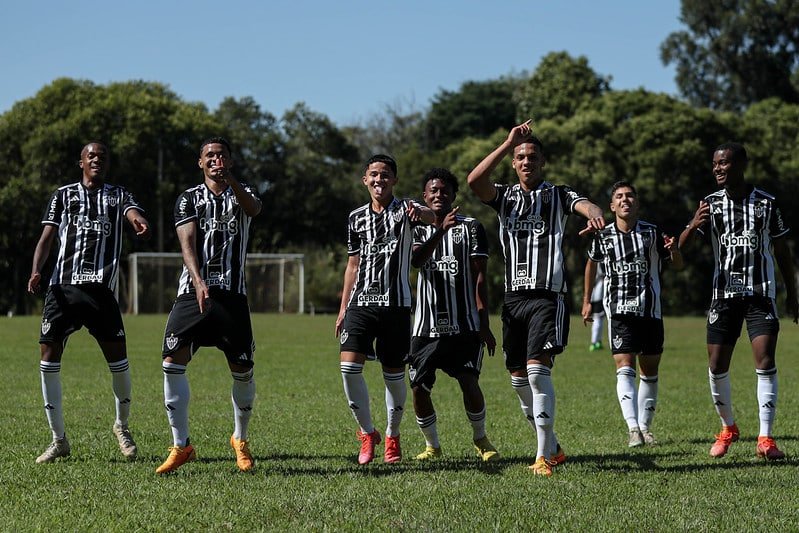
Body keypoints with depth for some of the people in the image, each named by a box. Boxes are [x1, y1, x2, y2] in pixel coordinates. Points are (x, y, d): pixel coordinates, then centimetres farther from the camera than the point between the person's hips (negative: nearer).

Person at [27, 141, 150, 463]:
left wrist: (138, 222, -34)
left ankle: (122, 425, 20)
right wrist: (36, 271, -10)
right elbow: (47, 237, 9)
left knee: (118, 359, -6)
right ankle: (59, 440, 4)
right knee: (49, 357, -6)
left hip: (101, 289, -1)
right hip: (63, 287, 1)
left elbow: (133, 212, -7)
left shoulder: (118, 196, 16)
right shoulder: (63, 195, 17)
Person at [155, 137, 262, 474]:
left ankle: (240, 440, 23)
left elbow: (254, 208, -16)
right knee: (172, 362, -14)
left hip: (232, 294, 0)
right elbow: (187, 244, -6)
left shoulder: (242, 194, 11)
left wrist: (229, 179, -34)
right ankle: (181, 446, -5)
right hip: (193, 290, 0)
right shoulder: (188, 200, 9)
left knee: (243, 371, 0)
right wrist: (199, 283, -24)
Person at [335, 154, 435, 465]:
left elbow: (432, 217, -24)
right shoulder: (357, 218, 12)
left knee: (394, 374, 3)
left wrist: (421, 213, -49)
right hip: (361, 302, 3)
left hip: (396, 303, -3)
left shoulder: (404, 210, 0)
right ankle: (367, 432, 4)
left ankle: (392, 436, 24)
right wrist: (343, 309, 15)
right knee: (349, 366, -13)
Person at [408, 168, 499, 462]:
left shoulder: (471, 227, 4)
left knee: (469, 383, -14)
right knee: (418, 388, 0)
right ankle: (432, 445, 20)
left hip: (465, 325, -3)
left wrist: (484, 325, -7)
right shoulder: (419, 230, 11)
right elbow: (416, 260, -12)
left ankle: (480, 439, 10)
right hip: (426, 326, 3)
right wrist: (441, 230, -27)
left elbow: (479, 278, 0)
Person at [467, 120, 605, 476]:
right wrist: (508, 143, -9)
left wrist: (595, 215, -40)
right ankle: (552, 447, 22)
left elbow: (585, 204, -15)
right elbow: (474, 181, -7)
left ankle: (544, 457, -16)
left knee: (537, 369, -18)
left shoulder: (558, 195, 7)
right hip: (514, 297, 4)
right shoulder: (504, 196, 14)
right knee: (518, 378, 6)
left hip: (548, 296, -4)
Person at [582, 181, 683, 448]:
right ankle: (632, 429, -24)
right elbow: (592, 263, 20)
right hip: (619, 312, -1)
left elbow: (677, 266, 8)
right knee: (624, 368, -15)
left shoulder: (652, 233, -1)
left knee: (650, 372, 7)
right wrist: (587, 301, 22)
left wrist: (674, 251, -16)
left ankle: (644, 427, 20)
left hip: (651, 311, 1)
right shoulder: (603, 236, 0)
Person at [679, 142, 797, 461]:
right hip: (724, 295, 2)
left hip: (761, 294, -2)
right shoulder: (710, 204, 3)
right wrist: (694, 225, -28)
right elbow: (683, 246, -6)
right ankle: (728, 429, 22)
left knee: (766, 363, -12)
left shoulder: (766, 203, 1)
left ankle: (765, 439, -8)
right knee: (716, 367, 1)